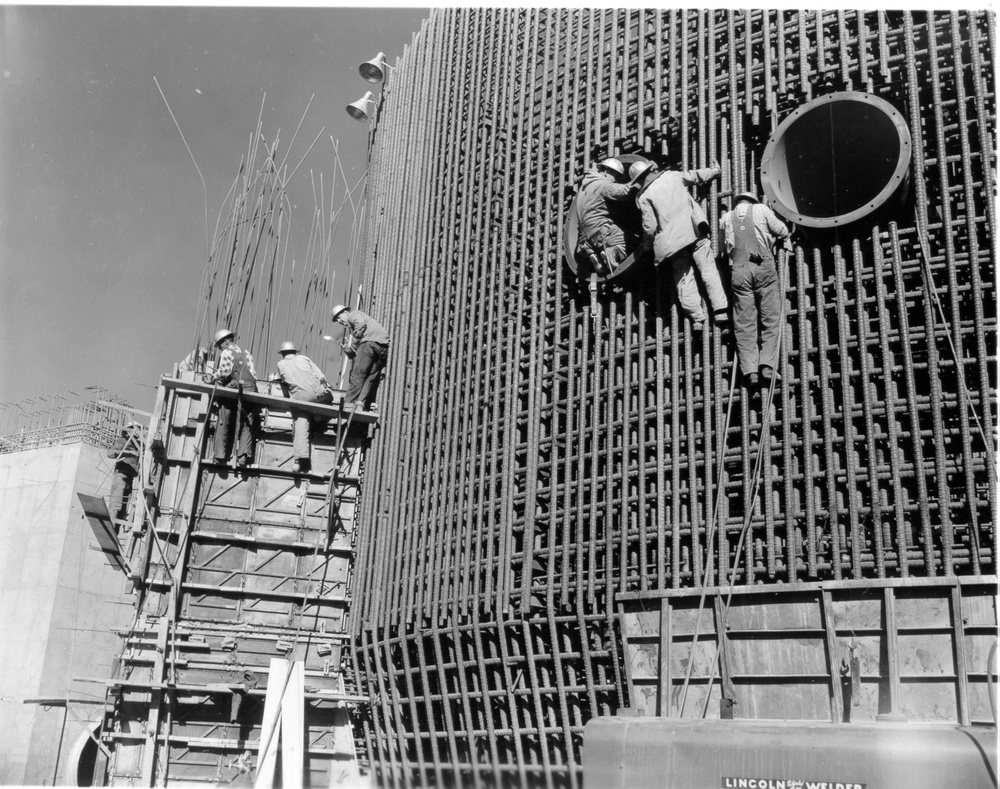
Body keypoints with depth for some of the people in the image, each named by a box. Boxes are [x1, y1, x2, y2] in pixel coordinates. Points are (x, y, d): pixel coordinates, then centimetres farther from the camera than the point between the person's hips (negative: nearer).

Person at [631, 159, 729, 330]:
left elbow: (650, 225, -4)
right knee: (708, 270, 3)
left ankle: (697, 318, -1)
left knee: (684, 278, 5)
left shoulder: (644, 196, 0)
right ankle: (720, 310, -3)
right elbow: (695, 175, 23)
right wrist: (714, 170, 41)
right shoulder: (671, 175, 8)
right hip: (695, 229, 2)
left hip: (673, 238, -2)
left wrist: (647, 245, 12)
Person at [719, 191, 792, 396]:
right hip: (763, 266, -2)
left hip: (739, 271, 2)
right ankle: (767, 365, -13)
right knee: (770, 319, 1)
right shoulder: (761, 209, 13)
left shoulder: (725, 218, 18)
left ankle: (750, 371, -12)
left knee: (744, 324, 0)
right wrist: (771, 237, 32)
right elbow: (783, 231, 13)